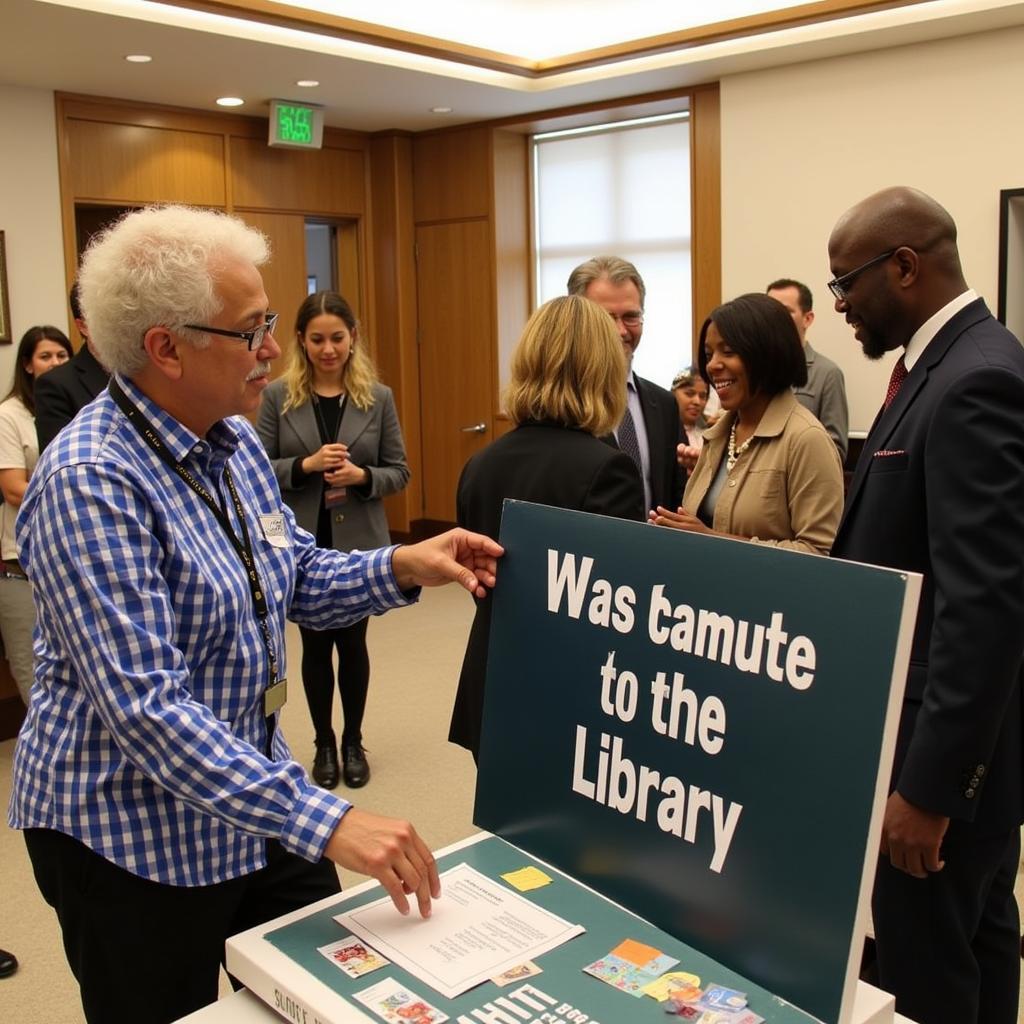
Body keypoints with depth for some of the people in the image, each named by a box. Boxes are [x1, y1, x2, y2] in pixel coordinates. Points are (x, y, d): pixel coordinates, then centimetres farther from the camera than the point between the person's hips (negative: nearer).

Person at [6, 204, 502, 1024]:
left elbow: (296, 578, 10)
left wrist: (401, 567, -9)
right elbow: (144, 708, -32)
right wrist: (324, 821, -35)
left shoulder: (234, 442, 0)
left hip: (250, 796, 7)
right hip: (132, 834, -7)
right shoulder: (90, 484, -26)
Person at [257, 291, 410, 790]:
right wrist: (306, 465, -19)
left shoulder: (378, 397, 0)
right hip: (300, 544, 0)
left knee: (352, 641, 9)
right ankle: (324, 744, 27)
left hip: (359, 543, 0)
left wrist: (362, 477, -17)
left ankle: (353, 742, 27)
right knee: (315, 644, 9)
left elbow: (399, 472, 2)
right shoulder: (278, 396, -2)